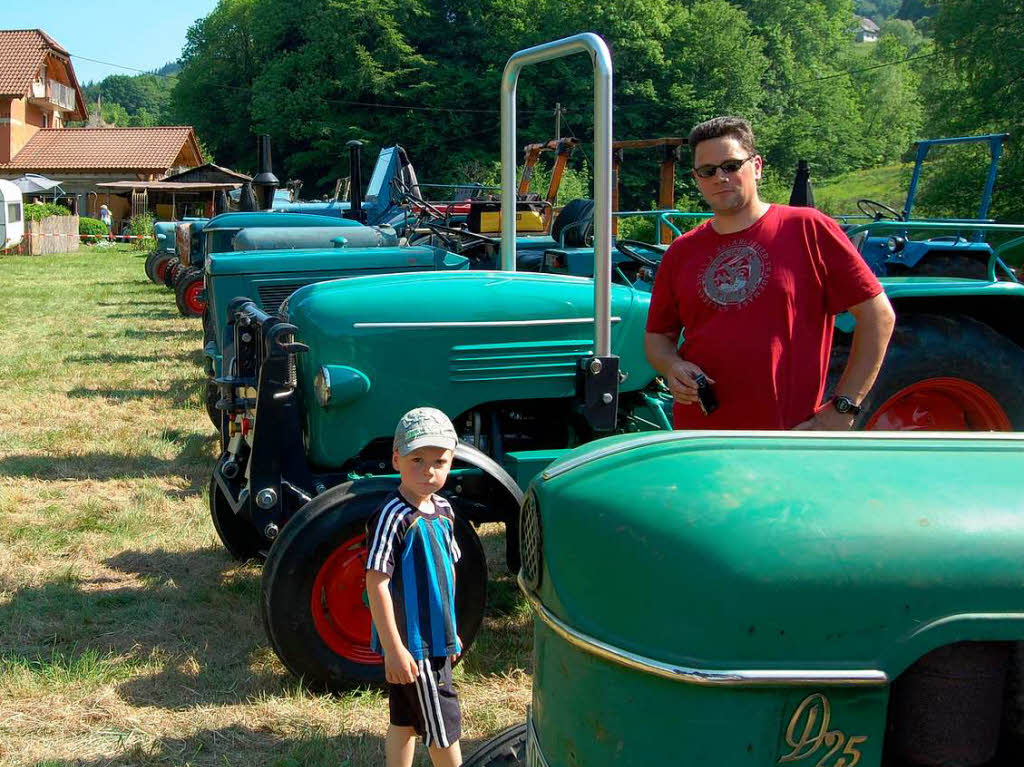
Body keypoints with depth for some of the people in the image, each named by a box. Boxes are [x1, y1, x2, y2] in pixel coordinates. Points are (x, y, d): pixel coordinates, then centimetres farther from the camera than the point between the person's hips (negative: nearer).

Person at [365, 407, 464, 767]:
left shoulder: (442, 510, 5)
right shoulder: (393, 517, -21)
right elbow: (376, 583, -23)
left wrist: (450, 630, 21)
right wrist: (394, 649, -24)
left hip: (435, 638, 8)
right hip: (411, 643, -8)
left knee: (405, 721, 18)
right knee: (443, 723, 3)